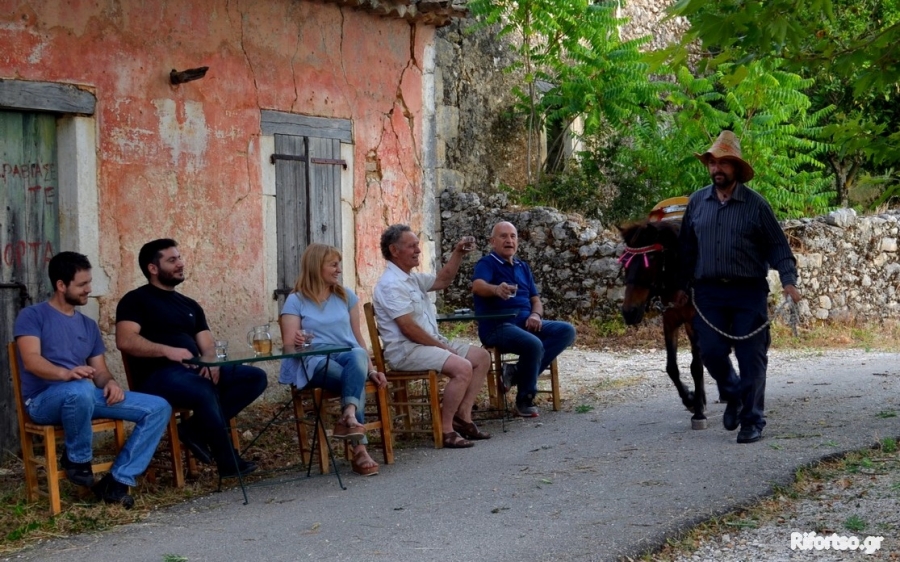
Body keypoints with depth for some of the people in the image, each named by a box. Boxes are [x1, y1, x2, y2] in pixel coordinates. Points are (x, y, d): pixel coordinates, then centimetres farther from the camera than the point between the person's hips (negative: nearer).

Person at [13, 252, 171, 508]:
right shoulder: (32, 316, -1)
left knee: (158, 408, -10)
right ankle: (77, 459, -15)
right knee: (81, 389, -43)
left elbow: (100, 371, 15)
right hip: (44, 400, -7)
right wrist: (66, 373, -37)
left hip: (86, 396, 7)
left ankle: (116, 481, -15)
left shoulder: (88, 325, 20)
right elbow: (31, 361, -17)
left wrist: (110, 382, -11)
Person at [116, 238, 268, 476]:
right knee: (204, 391, -38)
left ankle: (196, 428, -16)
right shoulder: (136, 300, 5)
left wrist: (212, 362, -7)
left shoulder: (190, 305, 25)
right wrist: (167, 351, -23)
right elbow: (125, 341, -11)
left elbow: (207, 345, 18)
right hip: (158, 376, -7)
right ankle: (228, 461, -22)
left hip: (195, 371, 7)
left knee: (256, 377, -10)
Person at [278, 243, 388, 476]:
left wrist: (372, 370, 8)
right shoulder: (296, 301, 8)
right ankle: (359, 448, -41)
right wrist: (297, 342, -25)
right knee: (356, 382, -37)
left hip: (349, 356, 3)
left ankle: (348, 417, -52)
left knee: (358, 355, -38)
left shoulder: (346, 296, 20)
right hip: (316, 362, -3)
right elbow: (289, 346, 0)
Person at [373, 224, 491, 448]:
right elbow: (408, 329, -22)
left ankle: (462, 416, 2)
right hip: (406, 350, -11)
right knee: (462, 367, -28)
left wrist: (458, 254, 14)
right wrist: (441, 347, -15)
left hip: (431, 342, 11)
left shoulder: (412, 278, 15)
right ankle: (445, 429, -18)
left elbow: (442, 280, 28)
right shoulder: (391, 284, -17)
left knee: (482, 357, 9)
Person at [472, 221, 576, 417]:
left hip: (525, 322, 7)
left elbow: (535, 299, 19)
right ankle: (525, 399, -12)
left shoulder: (522, 267, 20)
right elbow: (477, 286, -24)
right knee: (534, 345, -34)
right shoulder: (487, 264, -2)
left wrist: (536, 315, -6)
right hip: (497, 326, -7)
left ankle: (518, 373, -16)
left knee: (567, 331, -13)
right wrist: (496, 289, -48)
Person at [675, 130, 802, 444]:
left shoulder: (755, 204, -2)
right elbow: (687, 247, 15)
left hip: (748, 292, -3)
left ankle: (752, 421, 10)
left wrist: (788, 280, -14)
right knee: (711, 352, -1)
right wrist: (683, 286, 15)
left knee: (751, 358, -1)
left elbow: (778, 246, -2)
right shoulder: (697, 203, 7)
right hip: (708, 292, 3)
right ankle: (733, 395, 29)